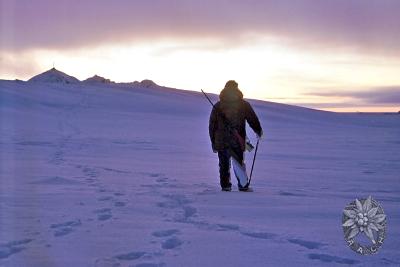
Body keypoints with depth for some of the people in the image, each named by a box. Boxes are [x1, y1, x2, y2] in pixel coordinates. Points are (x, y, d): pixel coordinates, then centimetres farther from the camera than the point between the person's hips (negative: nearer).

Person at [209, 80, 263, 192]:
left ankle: (225, 186, 14)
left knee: (224, 165, 12)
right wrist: (258, 131, 27)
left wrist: (213, 142, 15)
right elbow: (253, 120, 9)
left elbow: (212, 125, 8)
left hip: (221, 141, 2)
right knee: (238, 163, 3)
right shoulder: (244, 105, 2)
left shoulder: (217, 106, 7)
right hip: (237, 141, -2)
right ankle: (243, 185, -2)